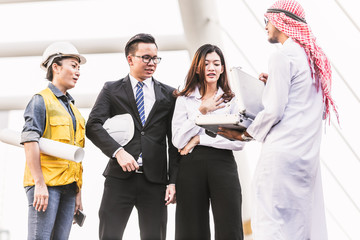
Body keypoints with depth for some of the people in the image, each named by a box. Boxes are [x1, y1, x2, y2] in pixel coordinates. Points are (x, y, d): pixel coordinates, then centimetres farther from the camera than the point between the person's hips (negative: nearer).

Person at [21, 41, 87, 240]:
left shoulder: (72, 108, 22)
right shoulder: (41, 100, -2)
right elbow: (30, 142, -12)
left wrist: (78, 191, 17)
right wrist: (39, 183, -19)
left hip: (68, 185, 7)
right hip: (46, 184, -7)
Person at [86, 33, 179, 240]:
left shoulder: (169, 94, 12)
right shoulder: (111, 90, 9)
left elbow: (174, 141, 9)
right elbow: (93, 125, -3)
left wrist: (173, 181, 0)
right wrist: (118, 151, -19)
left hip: (155, 179, 1)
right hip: (120, 176, -1)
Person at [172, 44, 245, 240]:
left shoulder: (232, 100, 11)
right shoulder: (184, 99, 12)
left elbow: (239, 141, -1)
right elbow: (178, 141, 1)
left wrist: (199, 139, -5)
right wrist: (201, 111, -5)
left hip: (223, 165, 0)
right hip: (191, 166, 0)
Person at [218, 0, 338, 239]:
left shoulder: (283, 56, -9)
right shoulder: (314, 57, 16)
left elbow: (274, 111, -13)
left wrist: (245, 133, 1)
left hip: (283, 152, -9)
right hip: (309, 154, 9)